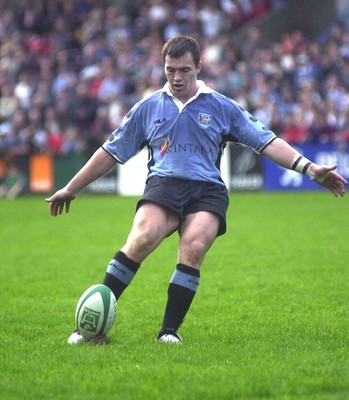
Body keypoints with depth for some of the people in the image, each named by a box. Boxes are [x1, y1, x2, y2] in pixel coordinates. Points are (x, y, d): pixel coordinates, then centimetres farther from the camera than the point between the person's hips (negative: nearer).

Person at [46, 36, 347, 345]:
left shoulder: (222, 108, 15)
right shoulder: (148, 108, 19)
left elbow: (267, 142, 11)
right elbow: (111, 152, 24)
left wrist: (310, 168, -1)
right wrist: (71, 189, 26)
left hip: (208, 190, 0)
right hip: (163, 184, 0)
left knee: (194, 246, -30)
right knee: (142, 238, -30)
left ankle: (170, 330, -21)